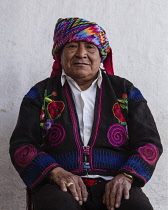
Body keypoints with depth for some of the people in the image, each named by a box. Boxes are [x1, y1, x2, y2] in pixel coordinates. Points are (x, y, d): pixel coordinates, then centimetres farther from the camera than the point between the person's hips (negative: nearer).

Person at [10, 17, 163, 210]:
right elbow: (21, 144, 5)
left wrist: (127, 175, -11)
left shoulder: (125, 91, 16)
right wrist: (55, 172, -15)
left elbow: (149, 142, 10)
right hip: (60, 186, -2)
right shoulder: (41, 93, 14)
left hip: (113, 185, 2)